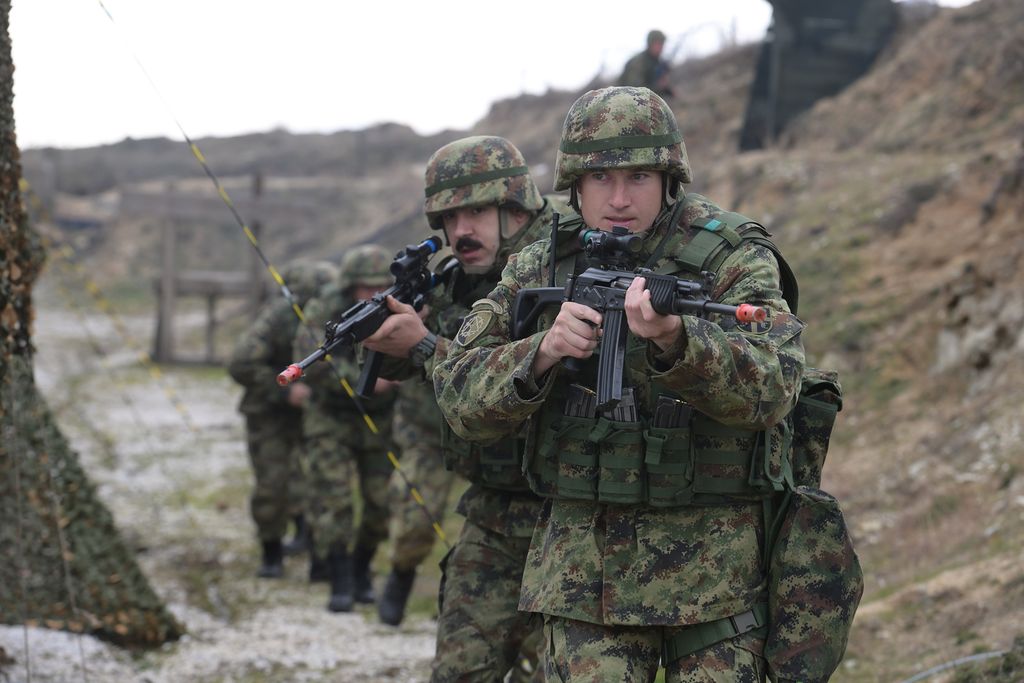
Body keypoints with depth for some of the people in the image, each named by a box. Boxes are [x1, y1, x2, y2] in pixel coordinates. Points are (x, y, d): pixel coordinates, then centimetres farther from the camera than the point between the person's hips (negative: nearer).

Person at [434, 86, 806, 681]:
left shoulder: (732, 257, -5)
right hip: (584, 566, 2)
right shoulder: (538, 271, 6)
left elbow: (770, 387, -20)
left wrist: (674, 338, -38)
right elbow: (462, 398, -1)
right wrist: (543, 352, -20)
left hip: (715, 562, -2)